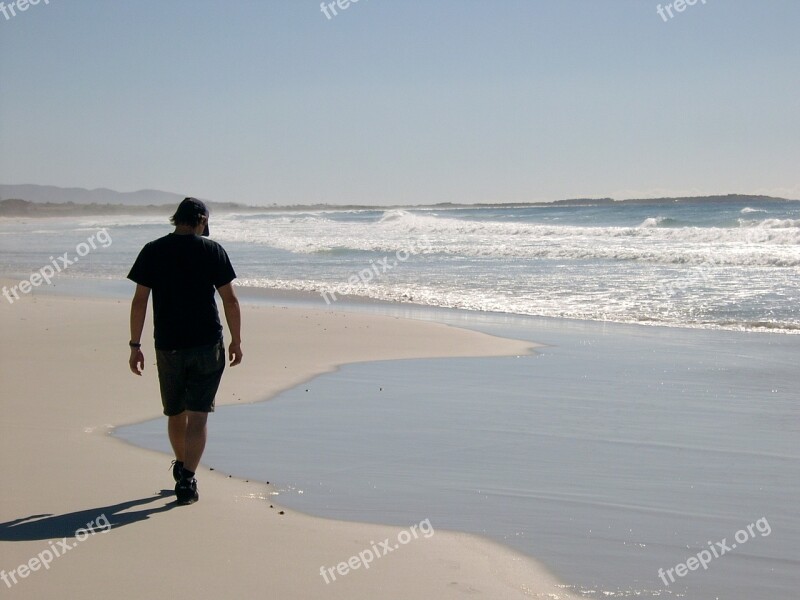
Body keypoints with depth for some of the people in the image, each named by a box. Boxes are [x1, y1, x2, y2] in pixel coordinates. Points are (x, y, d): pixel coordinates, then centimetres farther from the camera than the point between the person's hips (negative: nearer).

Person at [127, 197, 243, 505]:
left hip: (168, 347, 2)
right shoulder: (212, 250, -2)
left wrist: (135, 345, 4)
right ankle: (186, 480, -8)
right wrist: (236, 341, 5)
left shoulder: (152, 251, 2)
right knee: (198, 415, 0)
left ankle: (181, 467, 39)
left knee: (175, 413, 19)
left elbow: (139, 301, -1)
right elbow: (230, 300, -4)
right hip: (207, 346, -2)